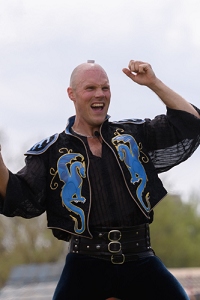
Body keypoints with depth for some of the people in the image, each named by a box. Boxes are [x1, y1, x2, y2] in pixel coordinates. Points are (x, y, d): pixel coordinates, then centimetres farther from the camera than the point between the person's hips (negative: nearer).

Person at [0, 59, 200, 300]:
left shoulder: (133, 134, 13)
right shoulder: (51, 152, 7)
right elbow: (22, 200, 1)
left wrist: (154, 83, 3)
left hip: (139, 261, 2)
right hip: (86, 262, -2)